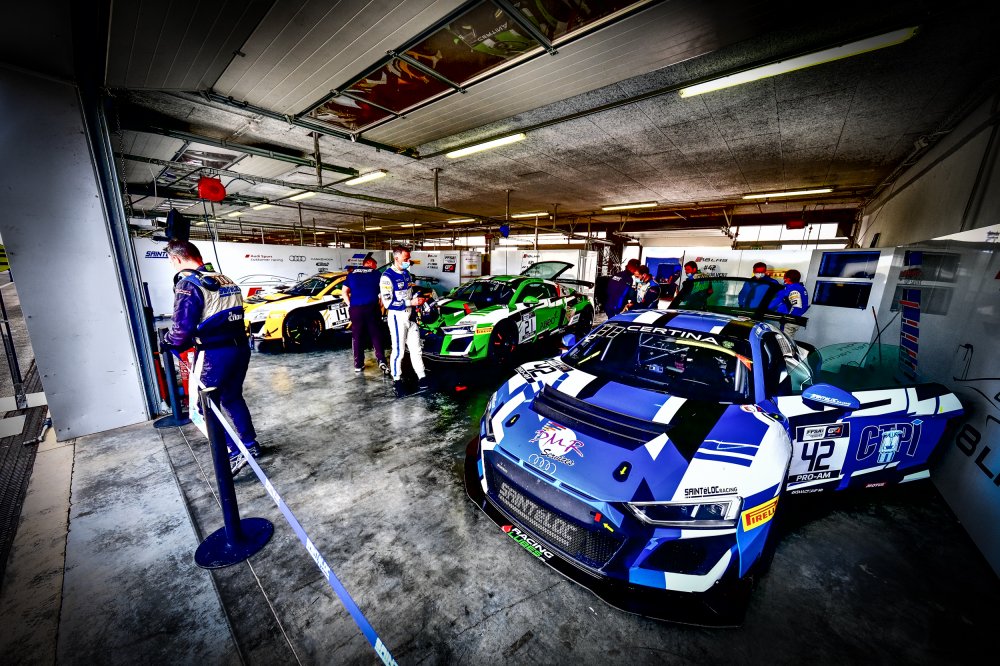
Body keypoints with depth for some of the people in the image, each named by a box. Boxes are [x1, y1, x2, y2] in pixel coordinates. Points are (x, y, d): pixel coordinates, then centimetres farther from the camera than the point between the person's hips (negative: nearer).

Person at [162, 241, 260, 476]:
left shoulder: (187, 284, -12)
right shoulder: (225, 280, 11)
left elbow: (182, 328, -17)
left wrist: (169, 340, 5)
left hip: (214, 355, -7)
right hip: (240, 348, 7)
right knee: (232, 398, 22)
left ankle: (234, 453, 5)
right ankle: (251, 444, 31)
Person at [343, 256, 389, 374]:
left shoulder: (352, 274, 15)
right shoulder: (376, 273, 8)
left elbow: (344, 292, 9)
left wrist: (350, 305, 10)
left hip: (355, 308, 2)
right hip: (372, 307, -2)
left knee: (357, 336, 9)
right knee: (376, 335, 3)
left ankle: (358, 364, 14)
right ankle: (381, 360, -9)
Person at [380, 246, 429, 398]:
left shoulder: (407, 274, 10)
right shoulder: (387, 277, -16)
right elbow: (388, 302, -21)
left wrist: (418, 299, 6)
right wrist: (411, 302, -24)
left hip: (411, 315, 7)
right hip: (397, 317, -7)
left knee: (415, 348, 11)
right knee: (399, 351, 1)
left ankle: (421, 377, 18)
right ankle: (397, 381, 17)